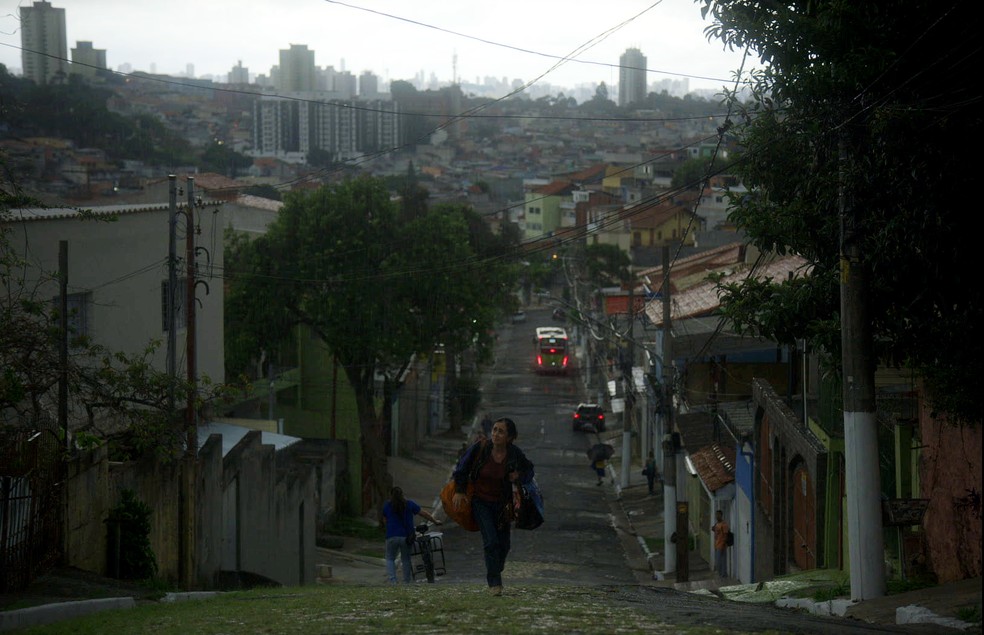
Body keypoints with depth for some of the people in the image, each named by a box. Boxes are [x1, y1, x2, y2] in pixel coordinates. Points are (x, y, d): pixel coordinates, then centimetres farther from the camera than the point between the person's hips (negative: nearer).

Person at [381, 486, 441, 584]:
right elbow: (424, 513, 9)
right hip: (406, 536, 1)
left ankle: (392, 581, -3)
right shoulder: (409, 504, 4)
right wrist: (435, 521, 21)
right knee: (406, 559, 14)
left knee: (390, 559, 12)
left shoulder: (387, 505, 3)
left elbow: (385, 521, 12)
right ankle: (407, 582, 13)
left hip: (392, 536, -1)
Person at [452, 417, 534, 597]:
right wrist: (459, 491, -8)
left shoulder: (515, 454, -14)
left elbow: (529, 470, 6)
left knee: (503, 544, 10)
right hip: (480, 501, -2)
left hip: (501, 504, 2)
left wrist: (519, 477, -16)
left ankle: (496, 571, 41)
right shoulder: (480, 448, -18)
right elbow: (462, 468, -2)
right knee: (491, 541, -16)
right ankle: (495, 583, -5)